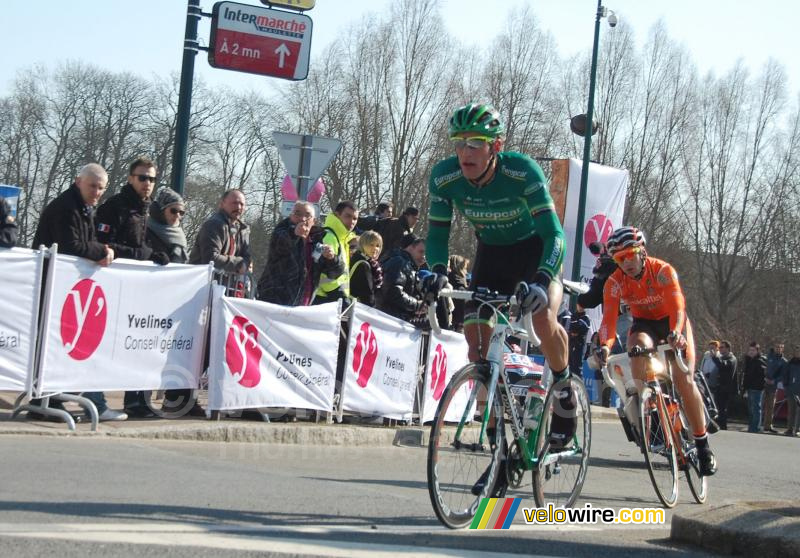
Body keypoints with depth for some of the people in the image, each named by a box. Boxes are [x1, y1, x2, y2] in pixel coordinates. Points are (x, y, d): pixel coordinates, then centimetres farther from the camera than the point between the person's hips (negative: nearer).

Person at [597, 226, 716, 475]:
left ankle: (703, 445, -2)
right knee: (639, 347, -35)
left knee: (684, 382, -14)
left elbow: (677, 307, -38)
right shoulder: (615, 282, -21)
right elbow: (609, 317, -31)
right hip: (643, 323, 2)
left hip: (672, 322, -2)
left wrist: (676, 333, -58)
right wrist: (606, 345, -50)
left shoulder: (662, 271, -27)